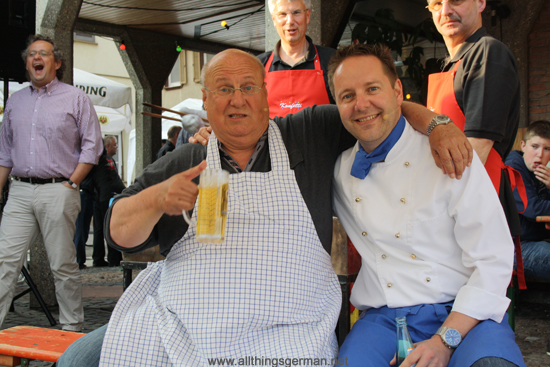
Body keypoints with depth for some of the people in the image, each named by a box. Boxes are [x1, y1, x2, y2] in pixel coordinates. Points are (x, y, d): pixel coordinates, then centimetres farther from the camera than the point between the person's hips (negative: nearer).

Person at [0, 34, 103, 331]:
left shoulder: (76, 99, 5)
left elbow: (91, 146, 0)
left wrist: (71, 184, -8)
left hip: (58, 191, -4)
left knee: (63, 265, 1)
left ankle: (72, 328, 11)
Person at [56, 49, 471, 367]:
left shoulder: (312, 135, 6)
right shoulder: (181, 164, 9)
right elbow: (120, 232, 6)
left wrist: (437, 125, -6)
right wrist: (157, 198, -14)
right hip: (171, 326, 3)